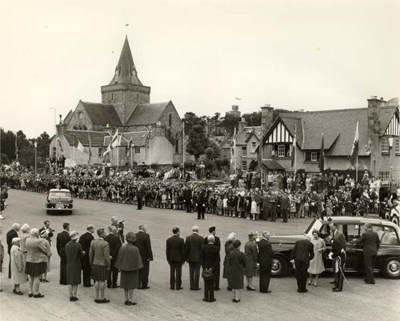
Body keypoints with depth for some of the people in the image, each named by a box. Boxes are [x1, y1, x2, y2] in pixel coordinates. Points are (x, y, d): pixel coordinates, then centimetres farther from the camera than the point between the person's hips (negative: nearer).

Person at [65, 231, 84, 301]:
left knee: (71, 282, 14)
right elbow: (81, 255, -9)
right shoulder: (78, 245, -17)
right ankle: (74, 296, 7)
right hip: (76, 265, -4)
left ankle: (71, 296, 16)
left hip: (69, 265, 4)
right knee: (76, 282, 6)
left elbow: (66, 255, 3)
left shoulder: (67, 245, -4)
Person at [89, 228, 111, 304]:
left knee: (97, 281, 12)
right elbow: (106, 256, -19)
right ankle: (102, 298, 11)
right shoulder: (105, 243, -19)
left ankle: (97, 297, 18)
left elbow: (90, 254, 5)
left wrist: (92, 264, 15)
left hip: (95, 264, 6)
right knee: (102, 282, 3)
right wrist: (108, 266, -6)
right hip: (103, 265, -6)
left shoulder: (93, 242, -1)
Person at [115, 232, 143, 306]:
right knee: (131, 284, 6)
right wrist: (137, 268, -1)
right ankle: (130, 300, 7)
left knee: (125, 283, 14)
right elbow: (137, 260, -13)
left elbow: (119, 259, -2)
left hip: (124, 268, 3)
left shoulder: (122, 248, -9)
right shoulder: (135, 249, -17)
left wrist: (120, 267, 9)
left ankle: (126, 299, 18)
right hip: (132, 269, -3)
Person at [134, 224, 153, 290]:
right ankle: (144, 285, 5)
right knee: (144, 271, 3)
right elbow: (148, 247, -16)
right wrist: (149, 256, -12)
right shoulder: (146, 235, -14)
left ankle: (138, 285, 16)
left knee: (138, 271, 13)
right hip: (144, 257, -5)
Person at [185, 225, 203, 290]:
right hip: (198, 258, -2)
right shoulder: (200, 238, -9)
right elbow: (202, 248, -8)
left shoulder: (188, 238, -4)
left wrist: (186, 257, 7)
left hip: (190, 258, 2)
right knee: (197, 272, 3)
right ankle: (196, 287, 3)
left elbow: (186, 248, -2)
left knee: (191, 272, 10)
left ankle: (192, 286, 11)